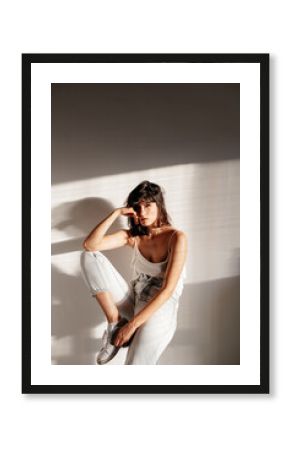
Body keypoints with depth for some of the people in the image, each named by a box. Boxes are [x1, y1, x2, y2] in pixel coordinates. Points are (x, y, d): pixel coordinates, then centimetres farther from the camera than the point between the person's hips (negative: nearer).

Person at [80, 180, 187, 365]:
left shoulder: (176, 237, -10)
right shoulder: (133, 236, 7)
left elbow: (167, 290, -17)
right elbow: (89, 245, -6)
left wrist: (132, 324, -21)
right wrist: (116, 213, -11)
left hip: (160, 308, -6)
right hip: (132, 301, 6)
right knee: (89, 257, -14)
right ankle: (115, 322, -13)